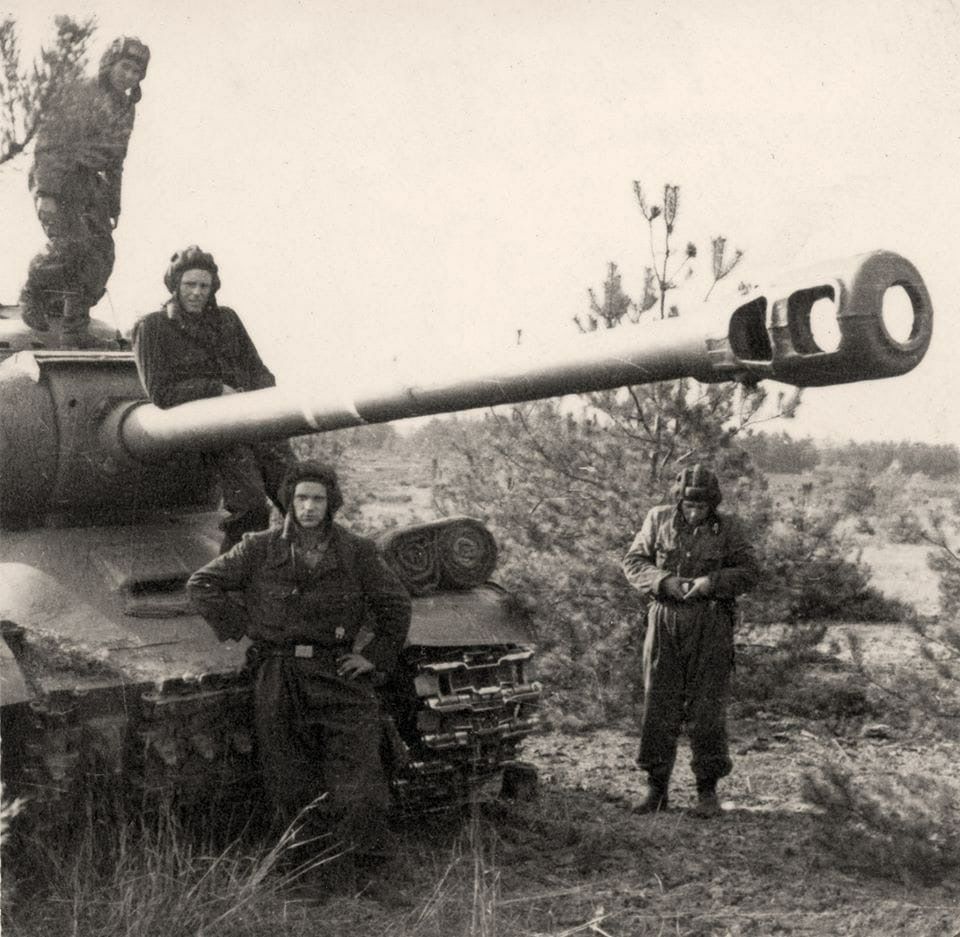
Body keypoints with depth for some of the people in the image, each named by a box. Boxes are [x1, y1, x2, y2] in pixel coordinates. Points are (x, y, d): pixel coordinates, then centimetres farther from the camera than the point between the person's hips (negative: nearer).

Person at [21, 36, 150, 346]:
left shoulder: (126, 108, 13)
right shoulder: (79, 94, -11)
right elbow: (49, 141, -16)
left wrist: (113, 204, 21)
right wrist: (46, 192, -24)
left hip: (90, 183, 7)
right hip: (55, 180, -7)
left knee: (101, 256, -4)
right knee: (69, 245, -24)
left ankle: (75, 332, 6)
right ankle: (32, 293, 7)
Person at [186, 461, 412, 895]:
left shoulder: (357, 553, 5)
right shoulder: (260, 549, 5)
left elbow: (395, 603, 15)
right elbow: (202, 583, 12)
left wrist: (376, 656, 7)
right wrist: (238, 627, 4)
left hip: (338, 672, 0)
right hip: (277, 677, 1)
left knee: (359, 785, -9)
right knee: (290, 785, 1)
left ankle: (369, 871, 0)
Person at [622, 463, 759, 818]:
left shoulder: (726, 528, 0)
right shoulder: (659, 519, 2)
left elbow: (749, 571, 1)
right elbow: (633, 562, 4)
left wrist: (711, 582, -15)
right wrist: (664, 581, -14)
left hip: (711, 625, -1)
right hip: (665, 620, 1)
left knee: (707, 709, 1)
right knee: (658, 705, 3)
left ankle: (708, 791, 11)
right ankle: (657, 788, 14)